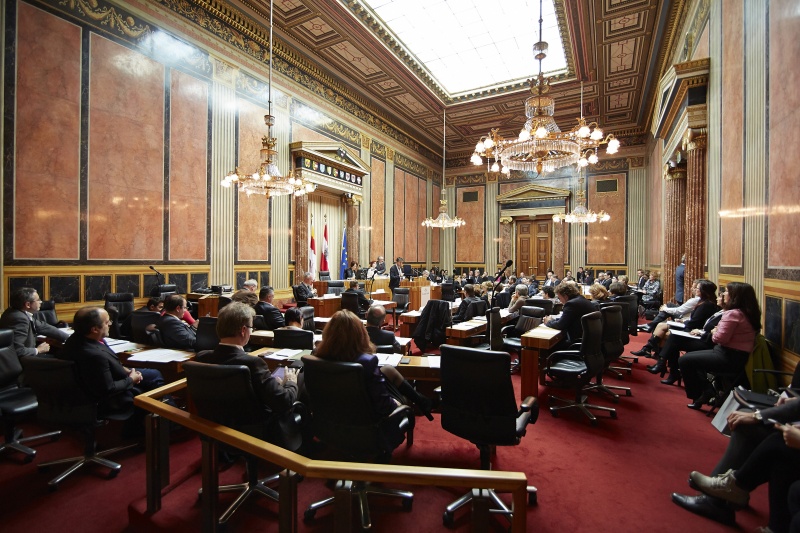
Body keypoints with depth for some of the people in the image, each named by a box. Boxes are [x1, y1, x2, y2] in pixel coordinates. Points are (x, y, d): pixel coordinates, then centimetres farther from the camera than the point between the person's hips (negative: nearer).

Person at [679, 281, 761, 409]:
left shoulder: (733, 313, -21)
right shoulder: (747, 313, 10)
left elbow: (720, 338, -25)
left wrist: (714, 331, -6)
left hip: (730, 358, -11)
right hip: (738, 356, 11)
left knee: (684, 360, -5)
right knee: (691, 357, 23)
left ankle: (697, 396, 10)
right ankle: (707, 391, 16)